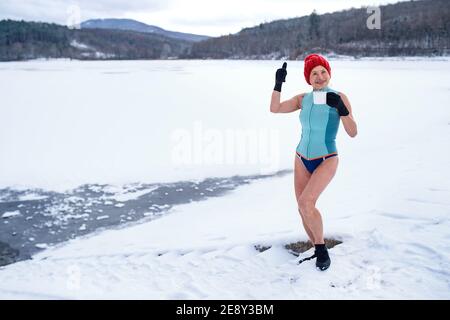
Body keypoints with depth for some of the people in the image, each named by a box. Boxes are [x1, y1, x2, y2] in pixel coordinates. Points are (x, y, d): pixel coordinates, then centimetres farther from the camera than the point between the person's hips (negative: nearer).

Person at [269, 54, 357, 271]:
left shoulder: (339, 98, -9)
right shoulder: (303, 99, 3)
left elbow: (353, 133, -14)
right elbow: (274, 109, -4)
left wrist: (341, 109, -28)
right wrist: (278, 83, -13)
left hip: (326, 161, -5)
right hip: (302, 160, 5)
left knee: (306, 203, -24)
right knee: (303, 210, 7)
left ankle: (322, 248, -2)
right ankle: (318, 251, 29)